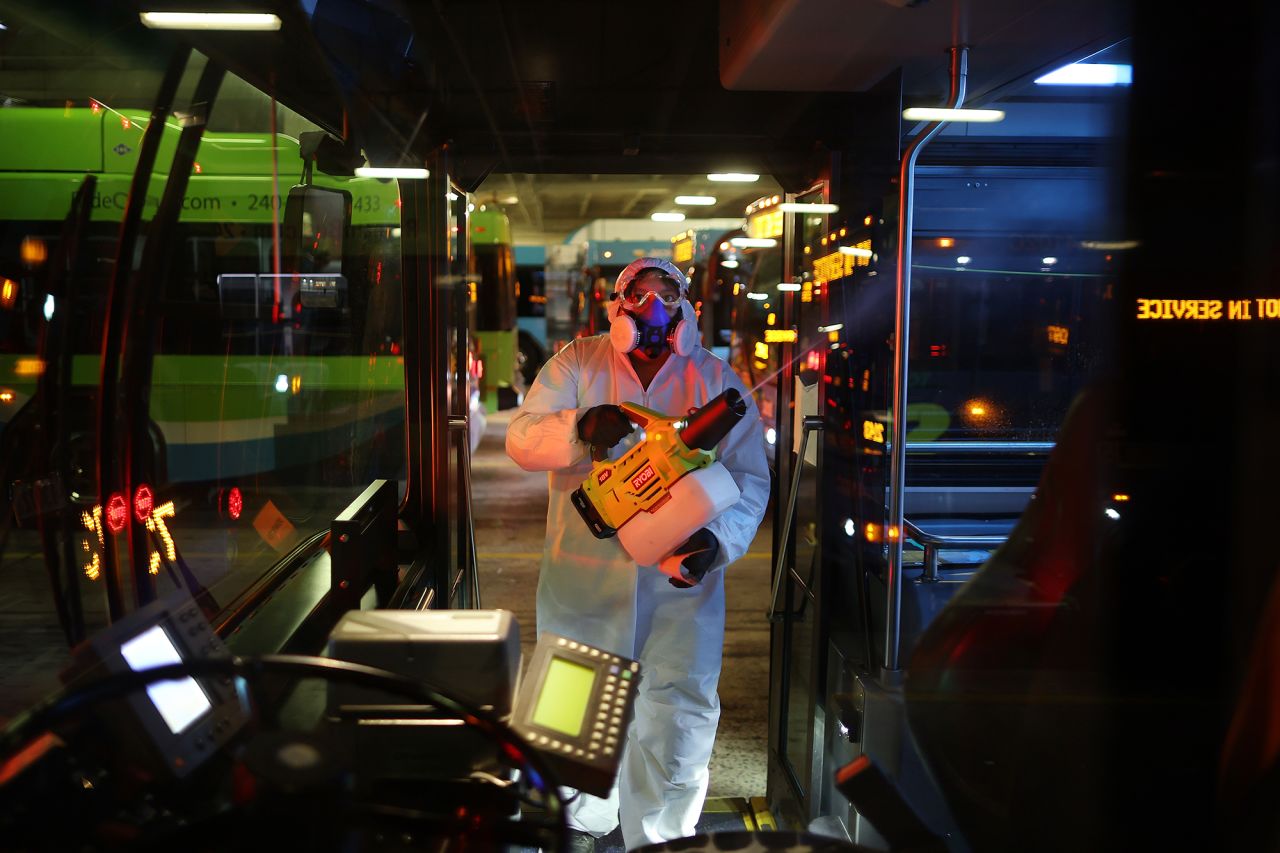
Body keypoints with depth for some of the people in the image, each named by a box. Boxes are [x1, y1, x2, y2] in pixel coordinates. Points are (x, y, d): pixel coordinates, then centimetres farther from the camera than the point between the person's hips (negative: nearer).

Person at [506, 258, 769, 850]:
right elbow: (521, 438, -5)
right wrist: (581, 428, -26)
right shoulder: (578, 363, 5)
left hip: (682, 581, 0)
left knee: (679, 716, 1)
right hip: (584, 577, 0)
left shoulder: (718, 382, 5)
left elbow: (749, 477, 1)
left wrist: (718, 539, -18)